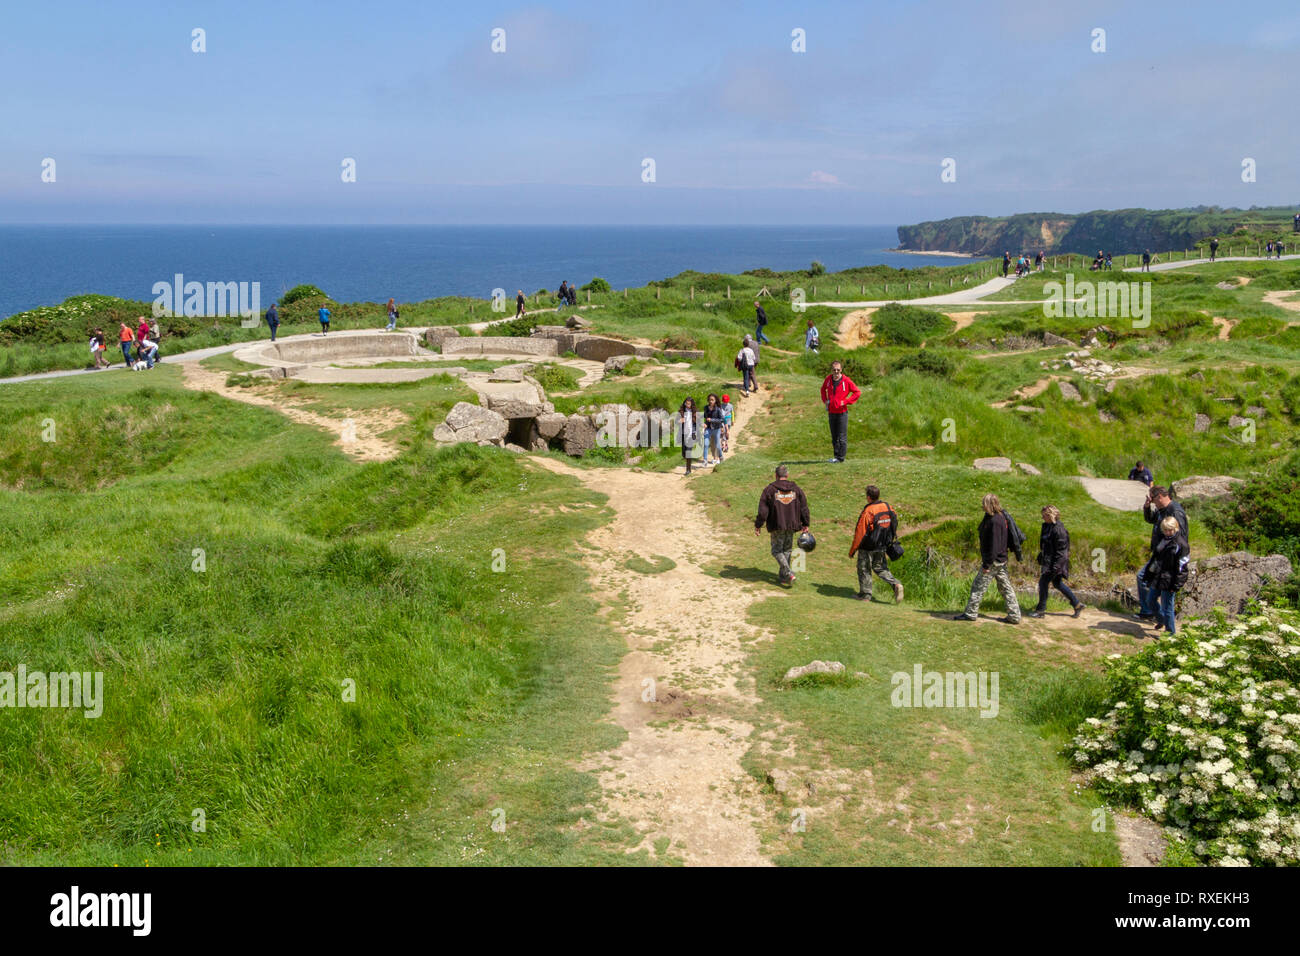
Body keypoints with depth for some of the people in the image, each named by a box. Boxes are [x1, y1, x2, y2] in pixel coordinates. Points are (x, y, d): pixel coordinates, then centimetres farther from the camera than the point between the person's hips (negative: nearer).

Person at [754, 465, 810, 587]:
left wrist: (758, 526, 0)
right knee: (787, 550, 16)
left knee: (777, 550, 5)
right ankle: (782, 576, 19)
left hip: (777, 526, -3)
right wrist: (805, 524, 18)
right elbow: (804, 509, 8)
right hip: (792, 526, 4)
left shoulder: (769, 489, -5)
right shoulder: (796, 489, 5)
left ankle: (788, 573, -12)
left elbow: (763, 510, -7)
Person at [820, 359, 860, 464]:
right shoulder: (828, 379, 3)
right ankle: (836, 456, 20)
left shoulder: (846, 380, -10)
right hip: (831, 412, 5)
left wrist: (846, 401, -10)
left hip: (842, 412, -5)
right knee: (834, 437, 12)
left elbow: (857, 392, -4)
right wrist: (825, 400, 10)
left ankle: (840, 458, 1)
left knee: (842, 437, -3)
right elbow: (823, 389, 24)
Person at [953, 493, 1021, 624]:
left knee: (979, 586, 0)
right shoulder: (1000, 517, 10)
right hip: (1001, 559, 10)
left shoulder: (995, 521, -21)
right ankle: (1014, 616, 13)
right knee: (1005, 587, 11)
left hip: (994, 561, -10)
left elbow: (994, 545, -23)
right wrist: (985, 558, 20)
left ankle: (971, 613, 8)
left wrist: (987, 564, -20)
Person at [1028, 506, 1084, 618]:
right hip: (1048, 560, 10)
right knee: (1057, 583, 16)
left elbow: (1061, 549, -21)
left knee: (1043, 582, -5)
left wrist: (1055, 566, -23)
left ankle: (1041, 610, 5)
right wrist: (1041, 558, 23)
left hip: (1054, 562, -10)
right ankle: (1077, 604, 24)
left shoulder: (1058, 529, -20)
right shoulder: (1047, 526, 9)